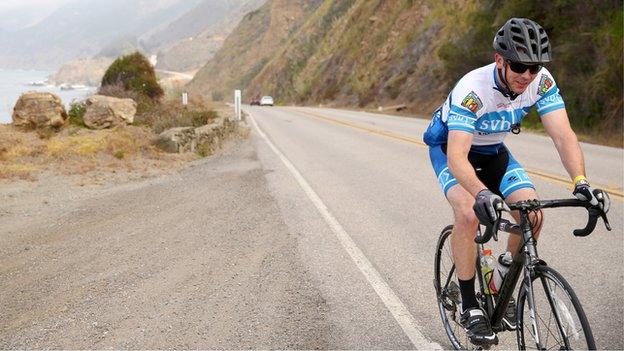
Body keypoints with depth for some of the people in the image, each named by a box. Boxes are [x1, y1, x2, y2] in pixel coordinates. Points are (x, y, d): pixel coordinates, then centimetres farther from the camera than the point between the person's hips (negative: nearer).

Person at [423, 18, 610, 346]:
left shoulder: (541, 81, -24)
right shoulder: (472, 89, -37)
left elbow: (563, 135, -28)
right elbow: (457, 157, -45)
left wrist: (581, 182, -46)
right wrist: (482, 193, -64)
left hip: (492, 150, 5)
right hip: (449, 146, -4)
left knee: (532, 214, -15)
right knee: (468, 213, -31)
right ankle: (469, 306, -13)